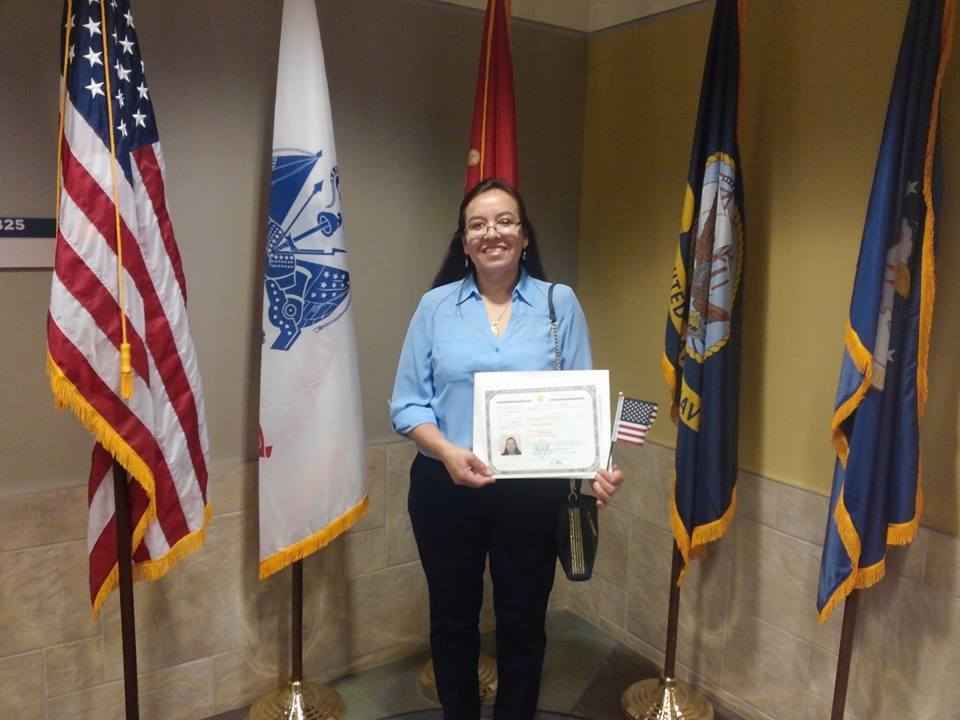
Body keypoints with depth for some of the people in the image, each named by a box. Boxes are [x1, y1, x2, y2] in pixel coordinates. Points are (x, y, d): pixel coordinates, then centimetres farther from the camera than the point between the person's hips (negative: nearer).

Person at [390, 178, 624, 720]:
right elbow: (407, 402, -3)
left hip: (534, 492, 0)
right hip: (445, 489, 1)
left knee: (523, 622, 15)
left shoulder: (560, 303, -1)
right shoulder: (435, 306, -1)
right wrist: (448, 451, -21)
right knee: (453, 618, 18)